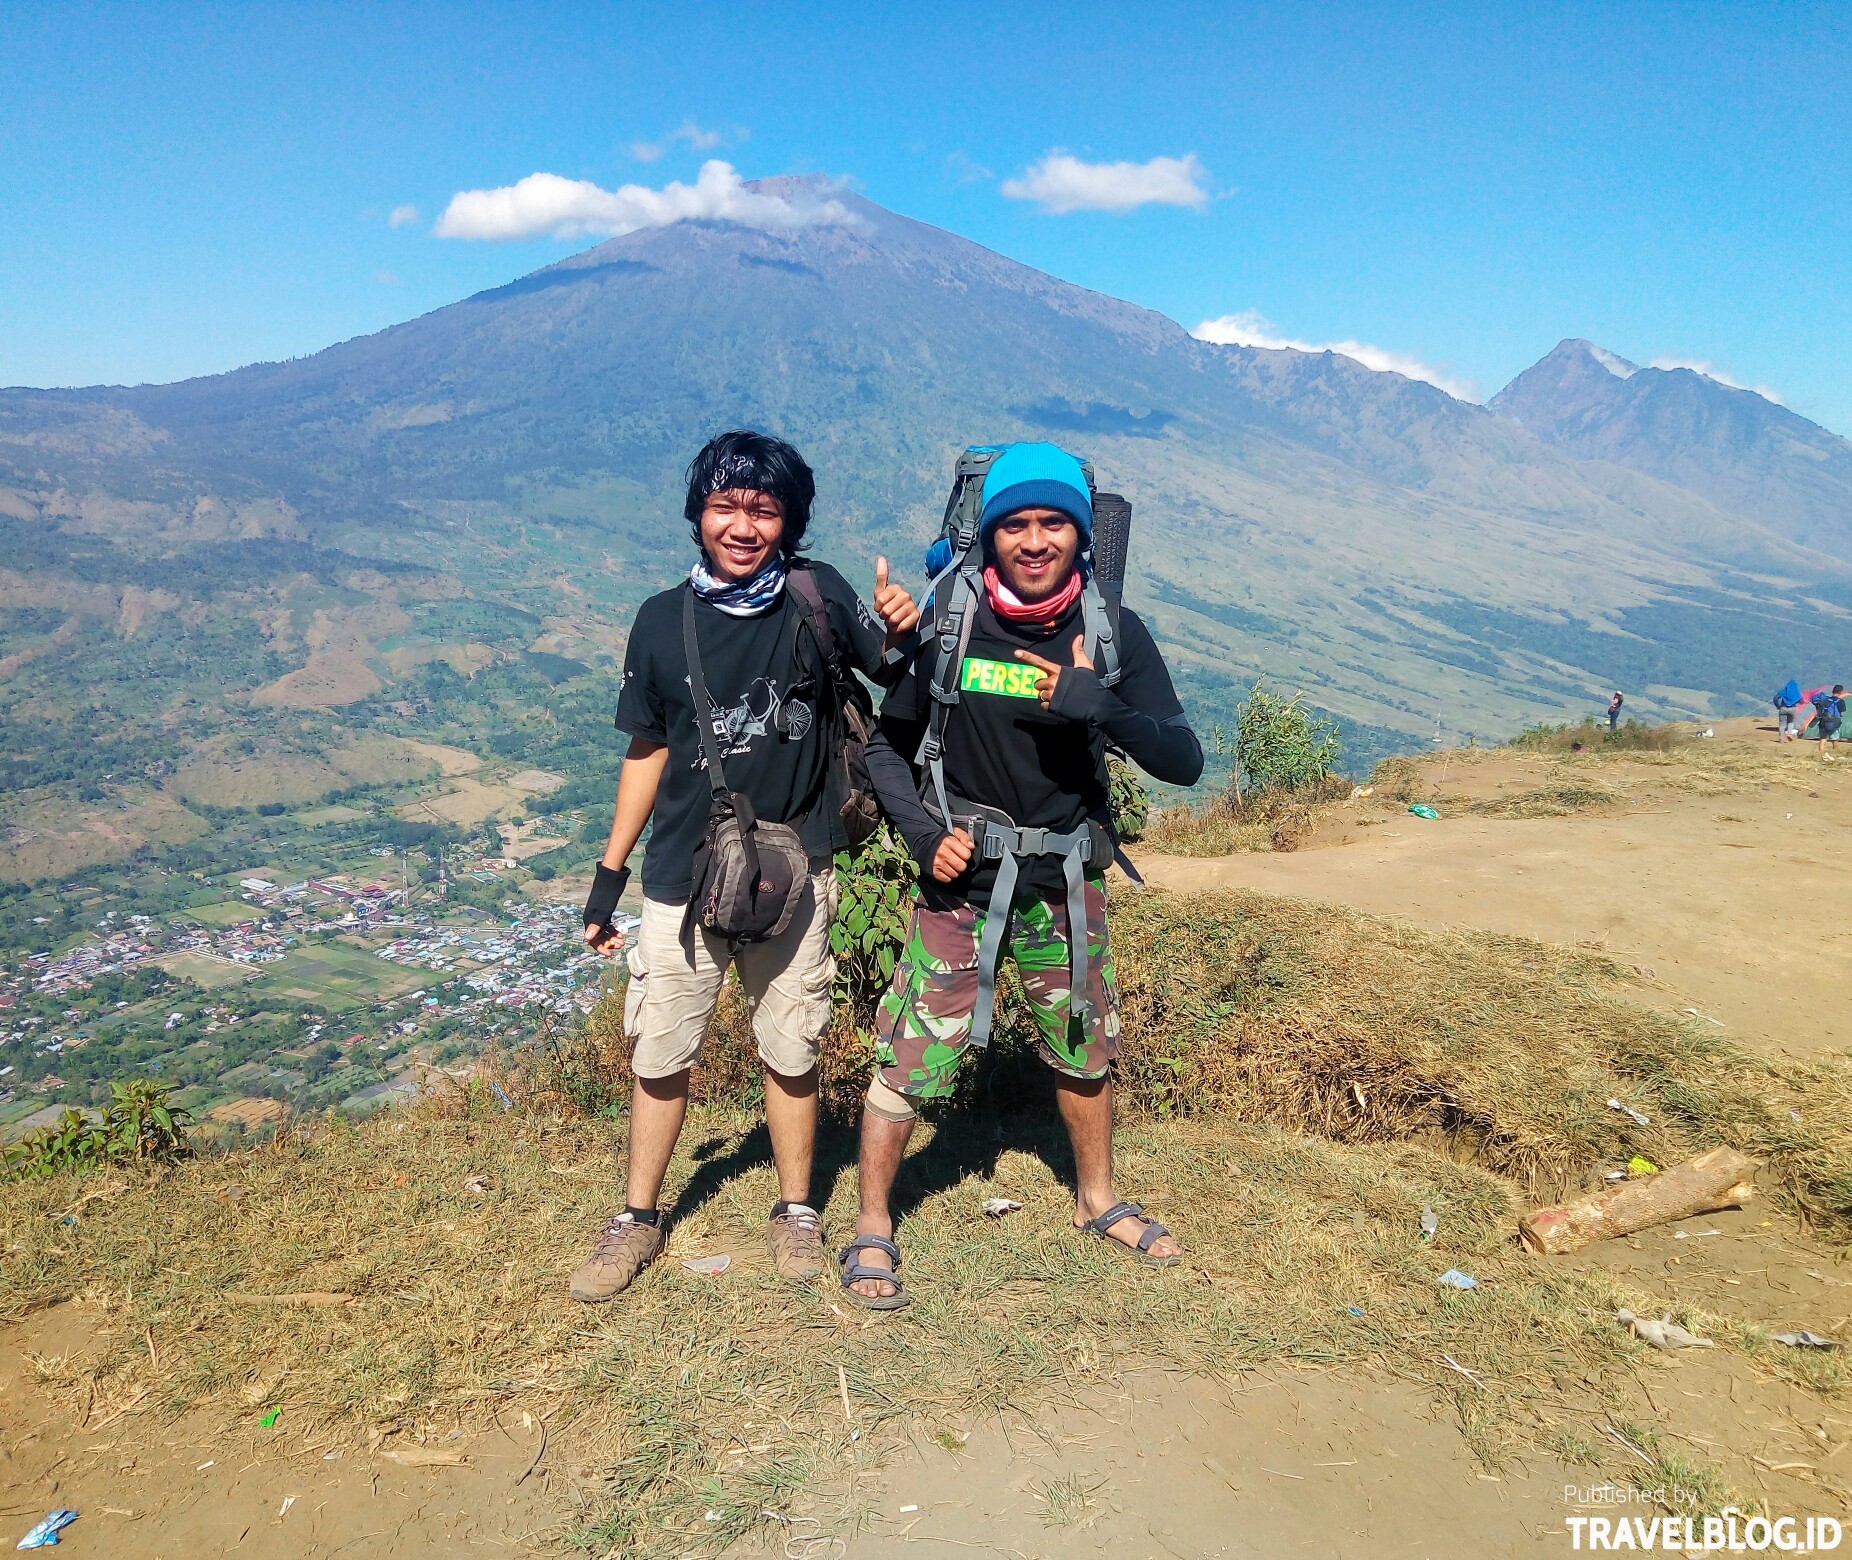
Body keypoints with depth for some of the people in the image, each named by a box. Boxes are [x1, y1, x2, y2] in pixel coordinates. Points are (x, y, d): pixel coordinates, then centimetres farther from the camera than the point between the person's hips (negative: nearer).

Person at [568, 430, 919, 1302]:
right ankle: (638, 1218, 29)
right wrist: (610, 873, 5)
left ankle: (795, 1210, 32)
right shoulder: (664, 620, -2)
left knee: (790, 1051, 12)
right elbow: (648, 749, 6)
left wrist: (902, 631, -23)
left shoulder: (815, 597, -6)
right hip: (684, 875, 1)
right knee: (659, 1053, 9)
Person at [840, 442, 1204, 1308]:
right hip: (960, 877, -2)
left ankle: (1098, 1199, 43)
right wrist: (922, 830, -15)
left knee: (1085, 1049, 19)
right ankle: (872, 1228, 20)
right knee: (910, 1057, -2)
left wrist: (1096, 705, -29)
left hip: (1066, 880, 3)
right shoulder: (948, 627, -10)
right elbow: (885, 745, 0)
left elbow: (1184, 761, -13)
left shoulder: (1115, 633, -7)